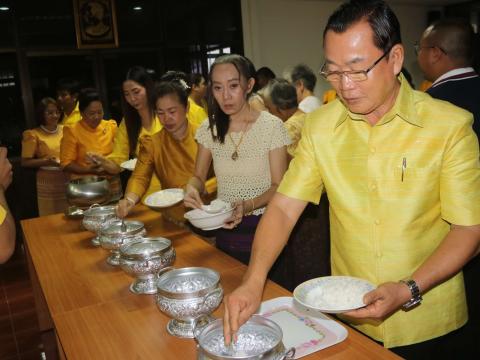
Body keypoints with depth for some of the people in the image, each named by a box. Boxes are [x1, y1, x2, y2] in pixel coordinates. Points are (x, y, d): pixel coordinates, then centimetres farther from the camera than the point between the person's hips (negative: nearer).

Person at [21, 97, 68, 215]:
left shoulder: (65, 130, 7)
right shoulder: (34, 135, -5)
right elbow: (25, 162, -5)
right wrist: (46, 161, -18)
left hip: (69, 179, 4)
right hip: (48, 182, -3)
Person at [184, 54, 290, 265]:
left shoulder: (272, 126, -12)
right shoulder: (209, 129, 0)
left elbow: (278, 186, -10)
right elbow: (199, 176, 6)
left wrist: (248, 205, -27)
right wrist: (191, 189, -17)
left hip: (262, 228, -3)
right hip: (225, 229, 4)